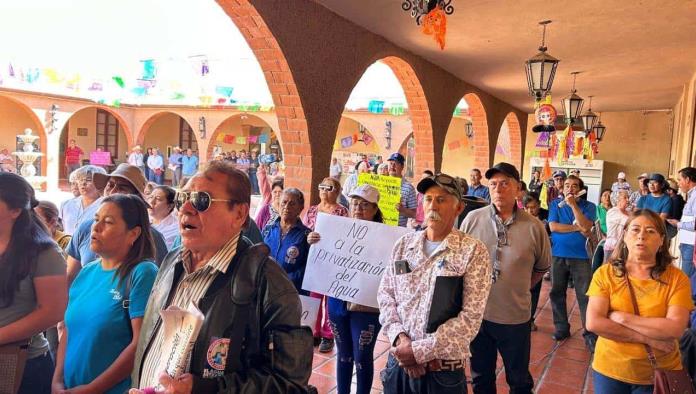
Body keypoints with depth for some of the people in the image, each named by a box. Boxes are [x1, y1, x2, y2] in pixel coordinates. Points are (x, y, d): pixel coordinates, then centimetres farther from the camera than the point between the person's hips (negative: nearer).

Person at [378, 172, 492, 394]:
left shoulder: (474, 251, -9)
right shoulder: (404, 244, 4)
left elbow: (471, 318, -14)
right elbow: (385, 295, 5)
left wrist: (419, 350, -16)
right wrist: (399, 337, -11)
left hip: (443, 372, -3)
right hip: (399, 361, 3)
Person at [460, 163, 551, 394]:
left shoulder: (534, 227, -8)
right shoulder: (472, 219, -6)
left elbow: (542, 268, 7)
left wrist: (519, 289, 3)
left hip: (516, 318, -1)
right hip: (477, 314, 1)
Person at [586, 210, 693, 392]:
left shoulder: (677, 278, -7)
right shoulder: (605, 273, -7)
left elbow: (675, 329, -19)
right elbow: (594, 323, -16)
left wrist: (622, 318, -20)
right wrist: (648, 339, -18)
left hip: (659, 375, 0)